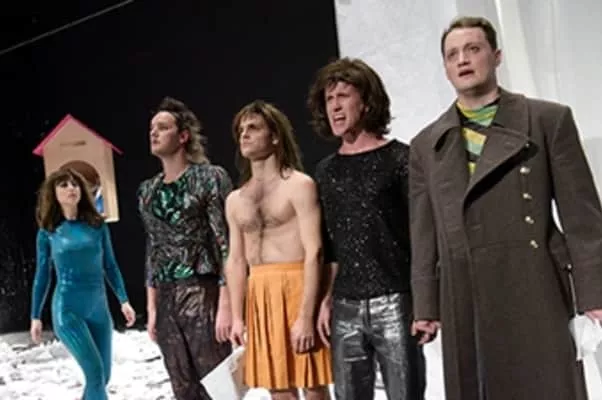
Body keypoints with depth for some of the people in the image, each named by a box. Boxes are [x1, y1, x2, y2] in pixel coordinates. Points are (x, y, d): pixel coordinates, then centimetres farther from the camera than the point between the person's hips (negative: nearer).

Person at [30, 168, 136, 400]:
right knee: (95, 372, -15)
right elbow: (42, 276, 6)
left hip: (98, 308, 4)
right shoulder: (48, 233, 0)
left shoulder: (98, 226, 5)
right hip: (67, 309, -4)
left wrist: (124, 300, 0)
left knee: (103, 376, 8)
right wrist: (36, 316, 6)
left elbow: (110, 266, 9)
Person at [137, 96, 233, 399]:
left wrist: (225, 303, -15)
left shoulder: (210, 177, -4)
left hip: (203, 295, -6)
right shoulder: (148, 191, 14)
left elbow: (227, 242, -8)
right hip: (166, 301, 6)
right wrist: (152, 308, 12)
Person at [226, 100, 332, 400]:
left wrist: (306, 316, -19)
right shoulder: (235, 200, 15)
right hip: (259, 296, 6)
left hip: (296, 288, -6)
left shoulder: (299, 185, -5)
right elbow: (236, 261, 15)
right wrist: (236, 317, 7)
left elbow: (314, 252, -12)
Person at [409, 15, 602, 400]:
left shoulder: (549, 120, 5)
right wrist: (426, 305, 7)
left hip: (535, 294, -3)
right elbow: (424, 234, 12)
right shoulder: (427, 144, 13)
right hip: (464, 302, 3)